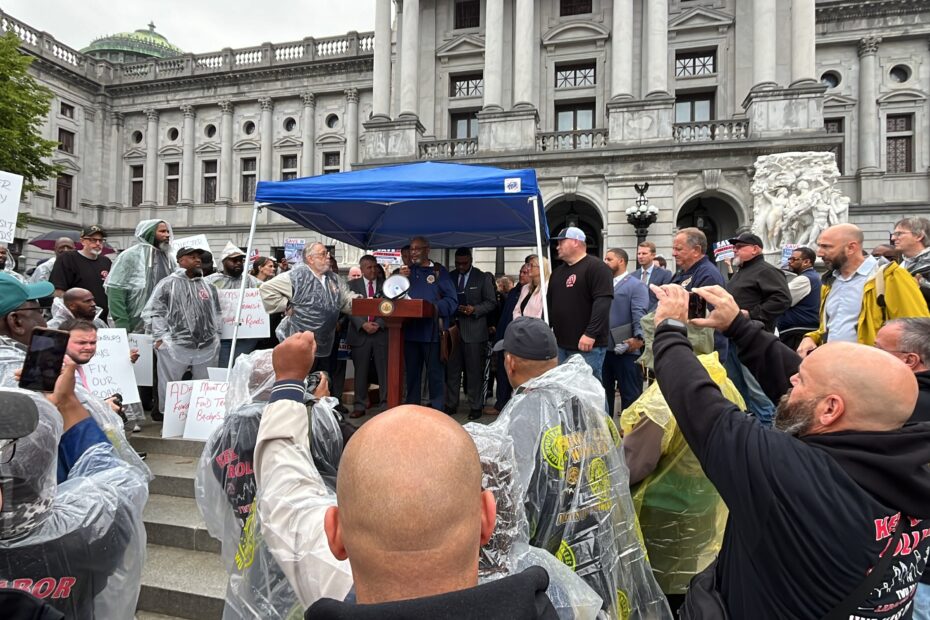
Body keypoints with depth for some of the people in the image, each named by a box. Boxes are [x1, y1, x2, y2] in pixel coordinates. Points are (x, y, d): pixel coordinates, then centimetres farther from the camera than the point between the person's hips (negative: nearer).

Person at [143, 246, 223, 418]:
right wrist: (160, 337, -8)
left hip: (207, 347, 4)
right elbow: (153, 312, -2)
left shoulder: (208, 286, 14)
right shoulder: (167, 284, -1)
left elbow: (217, 312, 20)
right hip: (175, 345, -4)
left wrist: (216, 335, 12)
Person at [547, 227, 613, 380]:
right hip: (560, 345, 8)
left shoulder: (596, 267, -7)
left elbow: (602, 302, -18)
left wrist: (590, 334, -24)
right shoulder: (558, 271, 19)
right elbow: (550, 302, 24)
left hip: (587, 345, -8)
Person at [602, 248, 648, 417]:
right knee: (603, 392, 17)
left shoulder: (636, 285, -3)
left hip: (626, 349, -6)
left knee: (630, 394, 4)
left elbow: (640, 315, -15)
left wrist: (639, 338, -28)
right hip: (602, 348, 6)